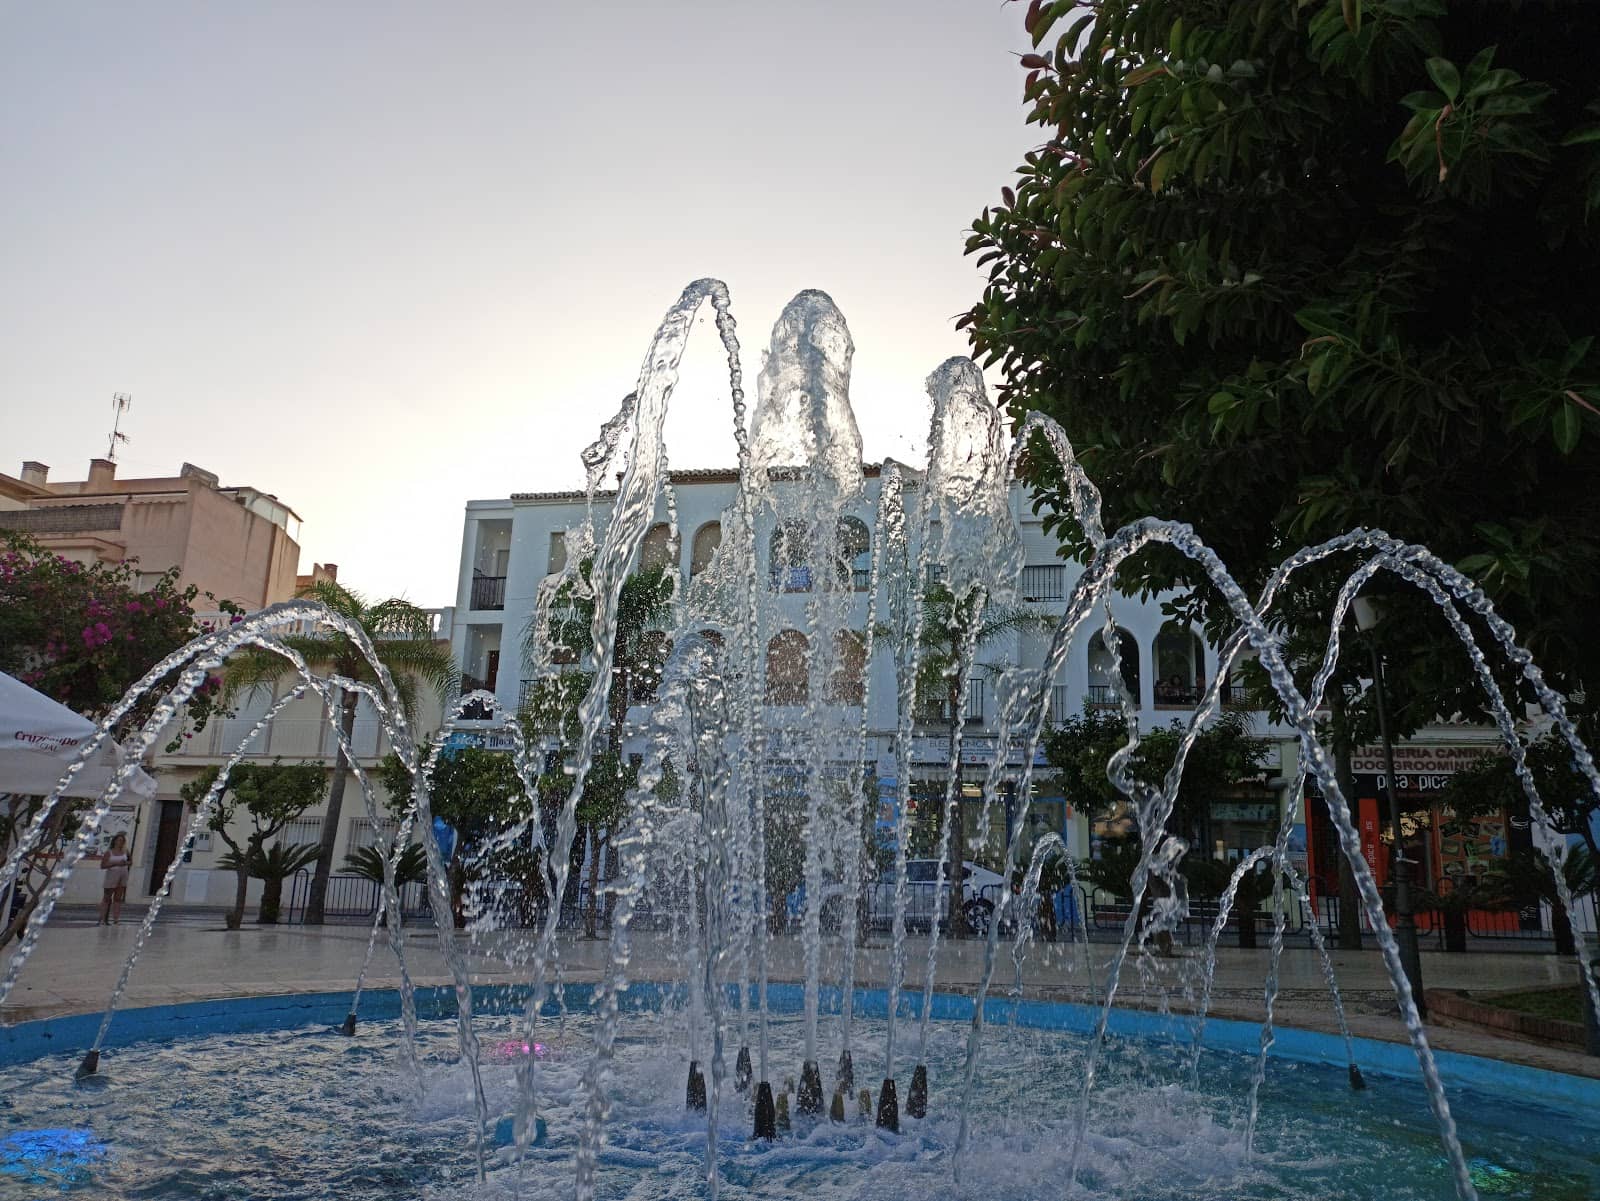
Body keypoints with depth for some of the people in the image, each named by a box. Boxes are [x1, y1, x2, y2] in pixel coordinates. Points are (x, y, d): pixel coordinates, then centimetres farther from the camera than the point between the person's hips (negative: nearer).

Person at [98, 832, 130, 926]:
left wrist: (126, 863, -4)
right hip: (111, 876, -4)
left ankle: (116, 919, 2)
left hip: (122, 877, 4)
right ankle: (102, 919, 7)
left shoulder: (124, 851, 8)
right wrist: (116, 863, -19)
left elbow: (130, 861, 19)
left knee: (118, 899, 3)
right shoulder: (109, 852, -4)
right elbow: (102, 866, -10)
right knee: (107, 898, 3)